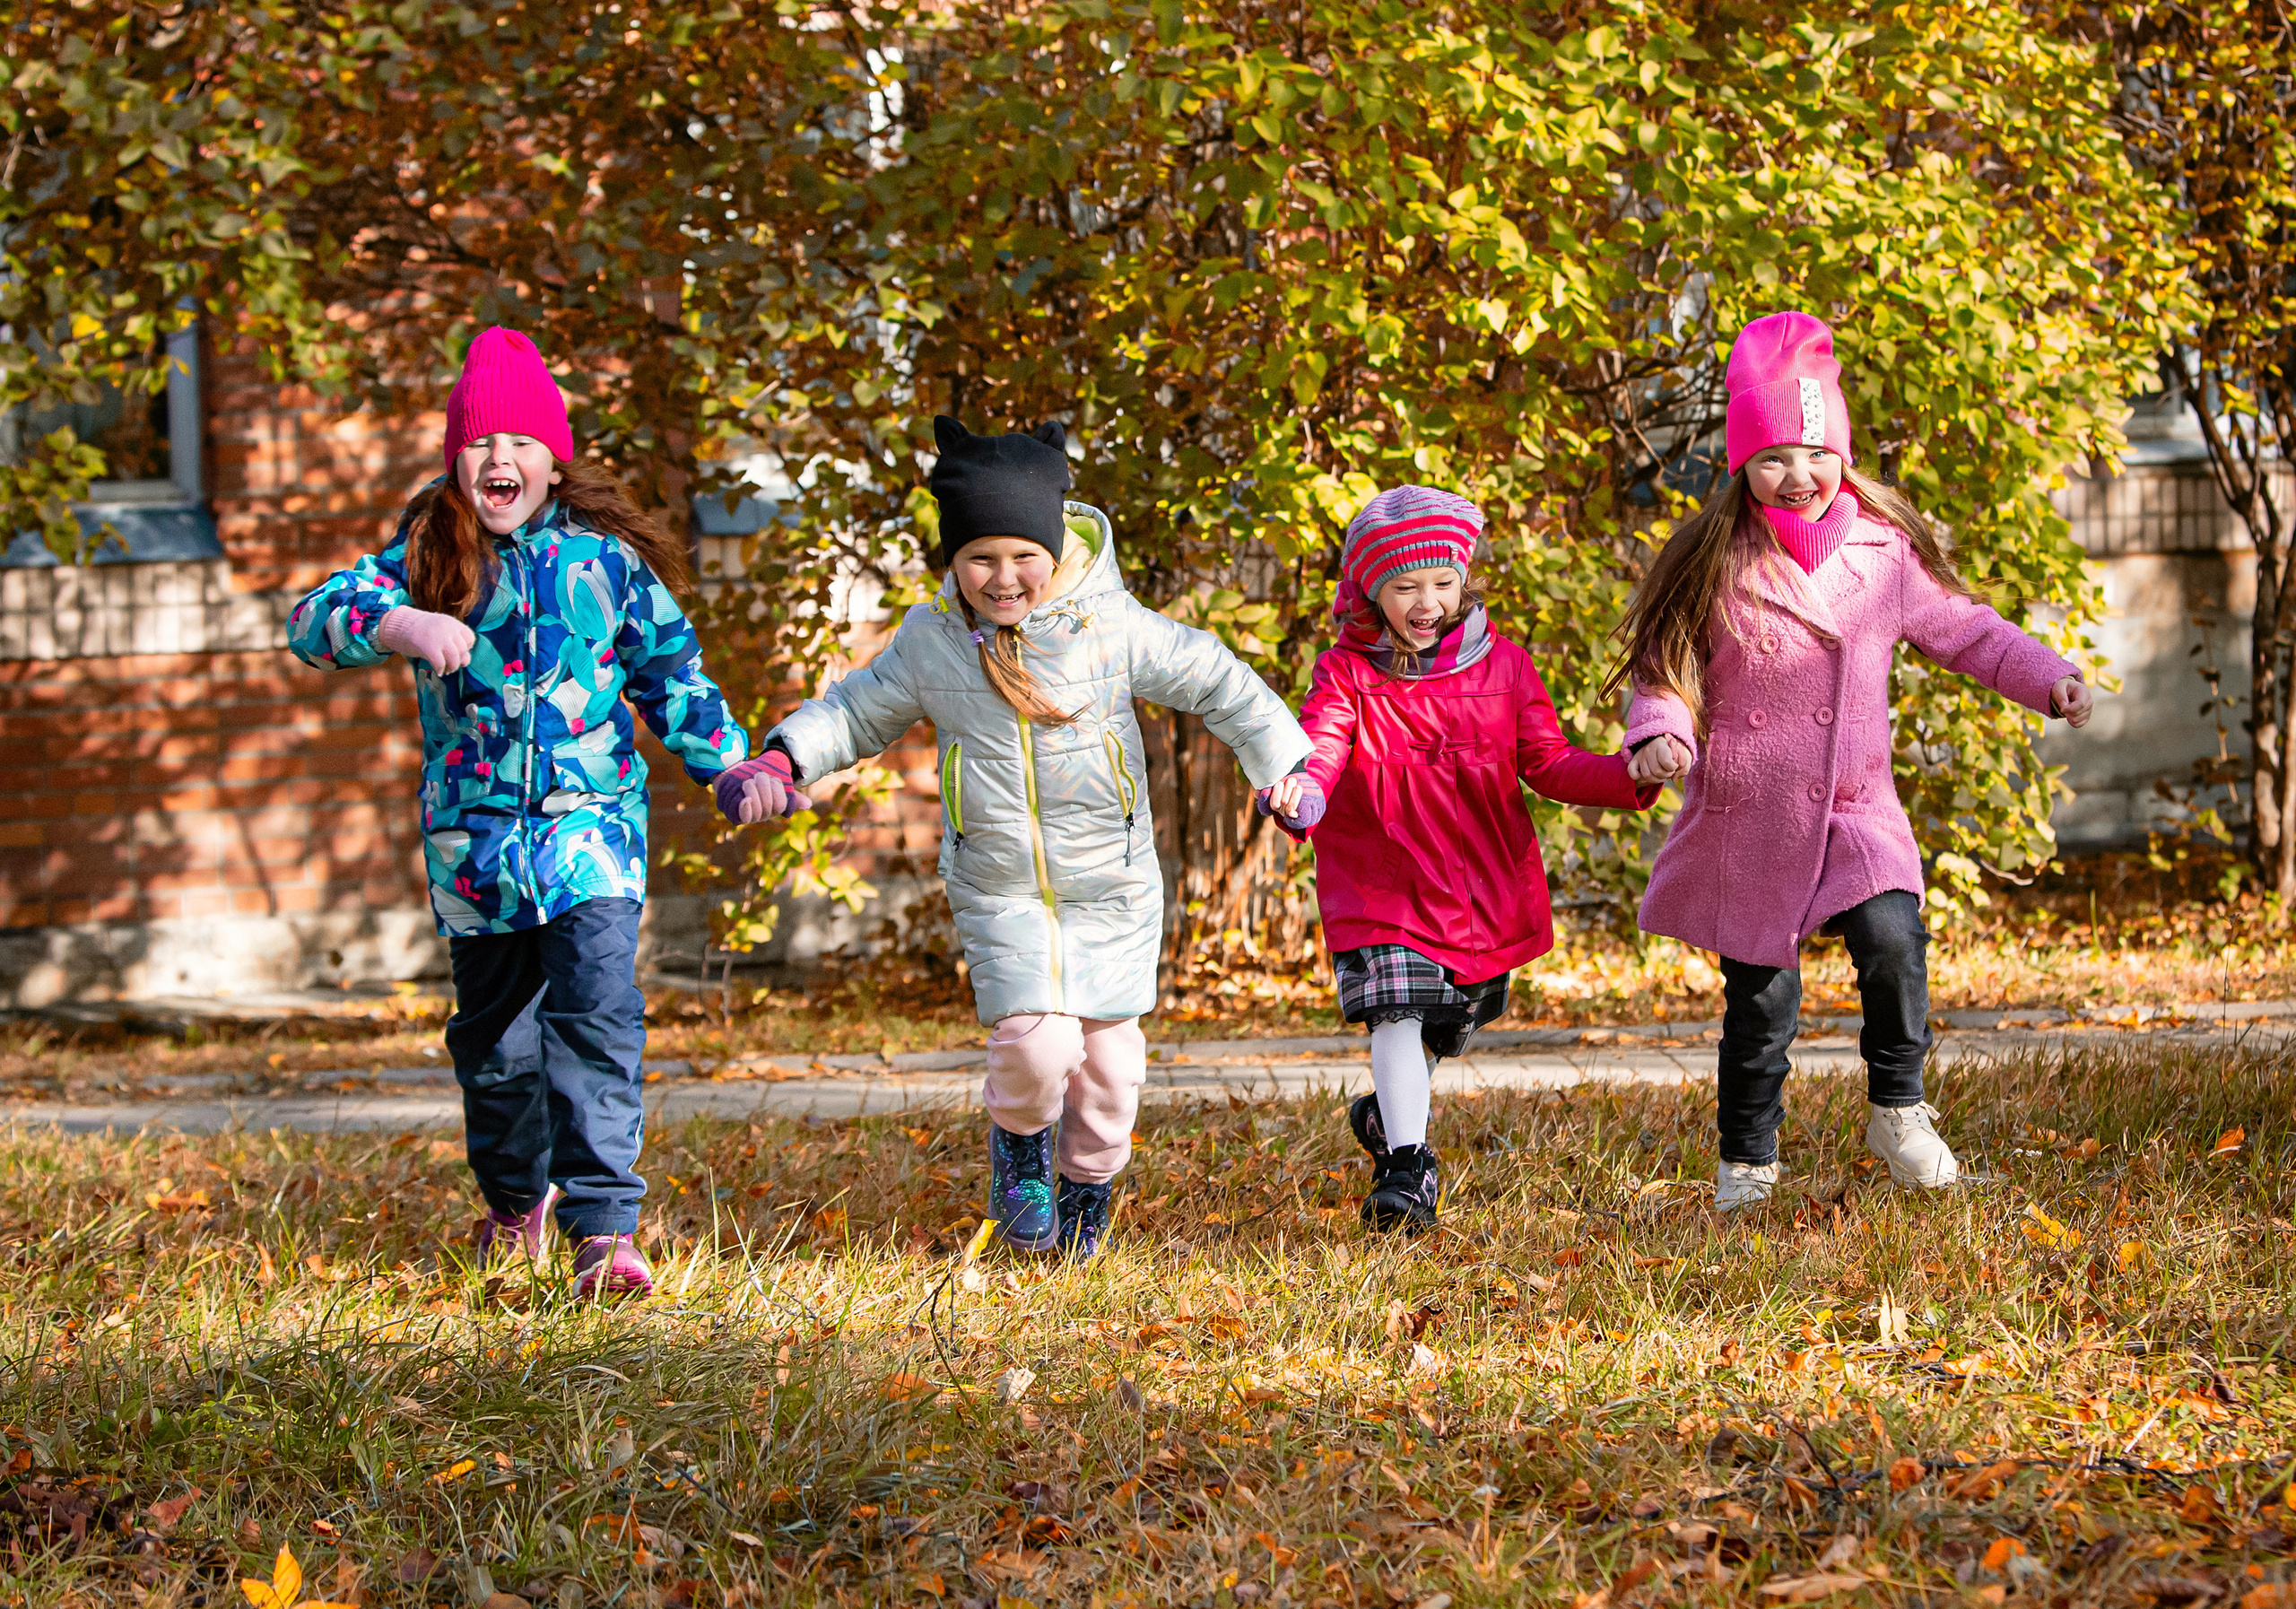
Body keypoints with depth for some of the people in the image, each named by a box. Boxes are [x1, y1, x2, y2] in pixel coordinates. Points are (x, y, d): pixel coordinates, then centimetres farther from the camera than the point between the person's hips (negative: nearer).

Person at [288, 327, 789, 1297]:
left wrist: (729, 766, 0)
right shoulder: (426, 558, 2)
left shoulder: (607, 559, 2)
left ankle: (604, 1228, -22)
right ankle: (516, 1200, 39)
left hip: (589, 819, -2)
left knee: (597, 1010, -19)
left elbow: (673, 675, 12)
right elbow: (315, 622, -10)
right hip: (473, 836, 2)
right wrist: (397, 625, -29)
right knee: (493, 1030, 14)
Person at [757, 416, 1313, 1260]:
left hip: (1113, 888, 0)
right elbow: (859, 710, 11)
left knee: (1109, 1058, 6)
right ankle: (1020, 1143, 16)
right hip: (1000, 896, 0)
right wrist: (787, 756, -5)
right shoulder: (929, 643, -5)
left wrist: (1286, 765, -11)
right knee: (1036, 1043, -17)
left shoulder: (1111, 624, -11)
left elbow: (1218, 685, -2)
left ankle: (1087, 1187, 34)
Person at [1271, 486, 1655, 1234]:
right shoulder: (1347, 673, -7)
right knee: (1396, 1015, -21)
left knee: (1450, 1026, 18)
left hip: (1482, 884, 4)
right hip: (1381, 884, -3)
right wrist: (1298, 795, -48)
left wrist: (1629, 777, -20)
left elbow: (1549, 764, -2)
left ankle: (1388, 1112, 47)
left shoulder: (1501, 665, -1)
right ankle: (1407, 1164, -19)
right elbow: (1320, 745, -23)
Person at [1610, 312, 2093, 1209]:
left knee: (1891, 939, -22)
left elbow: (1960, 629, 12)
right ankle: (1746, 1161, 24)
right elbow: (1664, 667, 1)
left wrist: (2048, 678, 1)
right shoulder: (1712, 565, -5)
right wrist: (1660, 731, -20)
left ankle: (1899, 1111, -1)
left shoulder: (1882, 552, 0)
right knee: (1761, 998, 5)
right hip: (1747, 823, -1)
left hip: (1855, 810, 1)